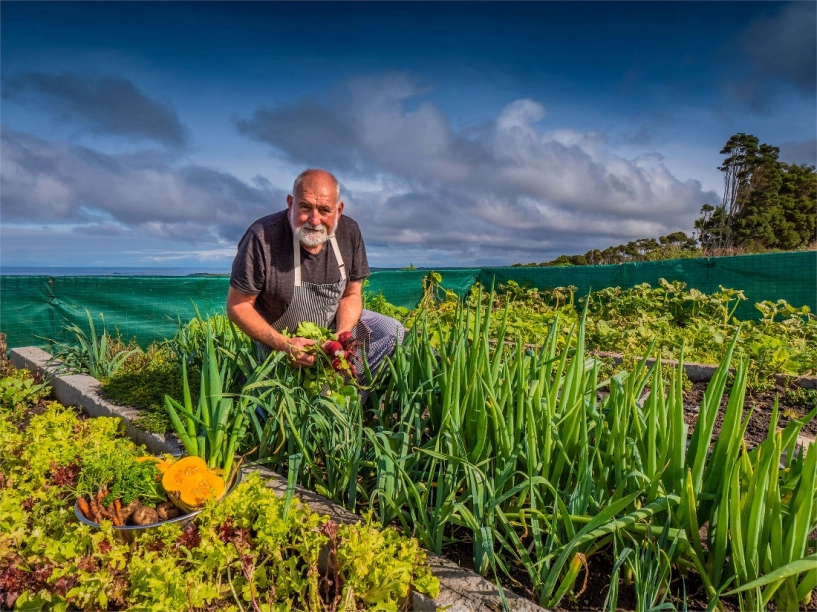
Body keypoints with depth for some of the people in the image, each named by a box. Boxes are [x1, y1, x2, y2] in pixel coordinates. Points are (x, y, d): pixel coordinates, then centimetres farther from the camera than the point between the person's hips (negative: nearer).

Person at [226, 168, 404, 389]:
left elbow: (351, 295, -5)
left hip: (334, 326, 5)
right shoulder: (262, 238, -28)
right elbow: (238, 306, -20)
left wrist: (340, 337, -24)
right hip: (279, 339, -4)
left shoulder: (349, 232, -15)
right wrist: (284, 344, -31)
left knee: (392, 331, -5)